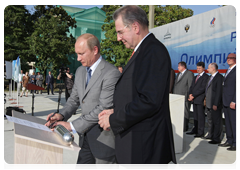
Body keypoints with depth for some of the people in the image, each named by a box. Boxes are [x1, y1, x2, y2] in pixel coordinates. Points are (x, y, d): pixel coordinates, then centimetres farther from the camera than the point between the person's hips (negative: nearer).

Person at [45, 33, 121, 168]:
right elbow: (74, 98, 16)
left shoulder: (111, 73, -18)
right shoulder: (80, 71, 10)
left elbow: (104, 108, -23)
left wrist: (72, 126, -20)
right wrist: (62, 115, -4)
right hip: (86, 138, 7)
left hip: (104, 140, -7)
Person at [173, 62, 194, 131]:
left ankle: (184, 128, 6)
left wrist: (189, 96, -13)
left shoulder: (189, 73, -4)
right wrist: (174, 94, 15)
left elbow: (190, 86, -9)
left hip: (184, 97, -8)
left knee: (184, 113, -2)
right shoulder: (178, 74, 22)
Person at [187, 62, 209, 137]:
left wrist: (193, 96, -15)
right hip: (194, 100, 8)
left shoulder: (206, 77, -6)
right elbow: (191, 86, 18)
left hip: (200, 99, -8)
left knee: (201, 116, -4)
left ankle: (201, 132, 1)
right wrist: (190, 94, -2)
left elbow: (202, 88, -14)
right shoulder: (195, 77, 22)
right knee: (195, 116, 12)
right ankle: (195, 130, 20)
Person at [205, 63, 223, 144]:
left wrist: (216, 104, -20)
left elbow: (219, 91, -18)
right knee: (210, 120, 19)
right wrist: (206, 100, 15)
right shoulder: (210, 77, 17)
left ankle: (216, 138, 7)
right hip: (209, 104, 10)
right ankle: (210, 135, 32)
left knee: (216, 122, -1)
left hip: (215, 104, -10)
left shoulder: (219, 77, -14)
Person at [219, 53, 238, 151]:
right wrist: (224, 100, 13)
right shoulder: (229, 70, 19)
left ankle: (236, 144, 7)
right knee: (227, 122, 13)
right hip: (226, 102, 9)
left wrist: (233, 101, -19)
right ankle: (229, 141, 22)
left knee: (234, 123, -2)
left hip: (233, 102, -9)